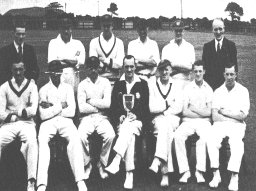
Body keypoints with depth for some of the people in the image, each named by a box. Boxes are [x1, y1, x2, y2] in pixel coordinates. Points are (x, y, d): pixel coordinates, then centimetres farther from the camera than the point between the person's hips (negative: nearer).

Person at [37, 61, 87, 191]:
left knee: (74, 137, -33)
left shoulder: (68, 88, 15)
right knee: (42, 139, -34)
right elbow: (43, 115, -1)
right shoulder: (43, 90, 12)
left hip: (65, 121, 0)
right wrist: (60, 106, -3)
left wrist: (51, 108, -2)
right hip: (48, 122, 0)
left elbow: (71, 112, 1)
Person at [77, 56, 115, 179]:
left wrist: (90, 101, -4)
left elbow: (107, 103, -6)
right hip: (87, 118, 0)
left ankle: (102, 164, -8)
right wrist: (99, 106, -4)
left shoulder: (105, 82, 8)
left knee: (110, 135, -30)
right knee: (81, 136, -32)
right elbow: (82, 108, -6)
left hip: (102, 118, 1)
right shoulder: (82, 85, 6)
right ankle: (87, 165, -8)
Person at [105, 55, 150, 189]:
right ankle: (129, 174, -38)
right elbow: (113, 107, 10)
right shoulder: (118, 84, 15)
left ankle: (116, 162, -48)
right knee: (129, 135, -32)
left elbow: (146, 107, 5)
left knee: (128, 128, -36)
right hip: (121, 121, 1)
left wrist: (135, 115, -12)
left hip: (137, 120, -1)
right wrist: (120, 116, -9)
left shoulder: (143, 84, 12)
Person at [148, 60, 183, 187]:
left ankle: (157, 161, -47)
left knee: (165, 126, -36)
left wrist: (161, 109, -10)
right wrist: (168, 103, -5)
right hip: (158, 120, 0)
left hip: (172, 119, 0)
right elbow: (152, 108, 2)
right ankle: (165, 172, -44)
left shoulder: (177, 85, 13)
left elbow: (178, 108, 2)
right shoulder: (152, 86, 12)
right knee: (165, 127, -35)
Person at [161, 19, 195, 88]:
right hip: (171, 80, 0)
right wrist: (183, 68, -10)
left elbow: (190, 67, 1)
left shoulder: (190, 47, 10)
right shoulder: (166, 48, 8)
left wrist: (174, 64, -8)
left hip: (185, 80, 1)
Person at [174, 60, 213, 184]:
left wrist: (193, 109, -2)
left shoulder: (208, 89, 10)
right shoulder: (187, 88, 9)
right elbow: (184, 112, 1)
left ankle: (200, 171, -30)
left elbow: (209, 112, 2)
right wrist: (202, 113, -4)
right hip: (188, 121, 1)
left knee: (205, 136, -35)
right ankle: (185, 171, -24)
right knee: (178, 136, -29)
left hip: (204, 122, -1)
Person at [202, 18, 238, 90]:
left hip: (226, 82, -2)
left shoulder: (231, 45, 1)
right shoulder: (207, 46, 7)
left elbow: (234, 65, 0)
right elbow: (204, 66, 8)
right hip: (210, 83, 2)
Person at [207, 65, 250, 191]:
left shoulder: (243, 91, 5)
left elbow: (243, 116, -4)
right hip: (220, 124, 2)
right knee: (211, 140, -29)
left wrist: (225, 112, -3)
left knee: (237, 143, -33)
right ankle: (216, 175, -24)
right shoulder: (218, 92, 10)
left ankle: (234, 177, -31)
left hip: (237, 125, -1)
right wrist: (234, 116, -6)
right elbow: (215, 116, 0)